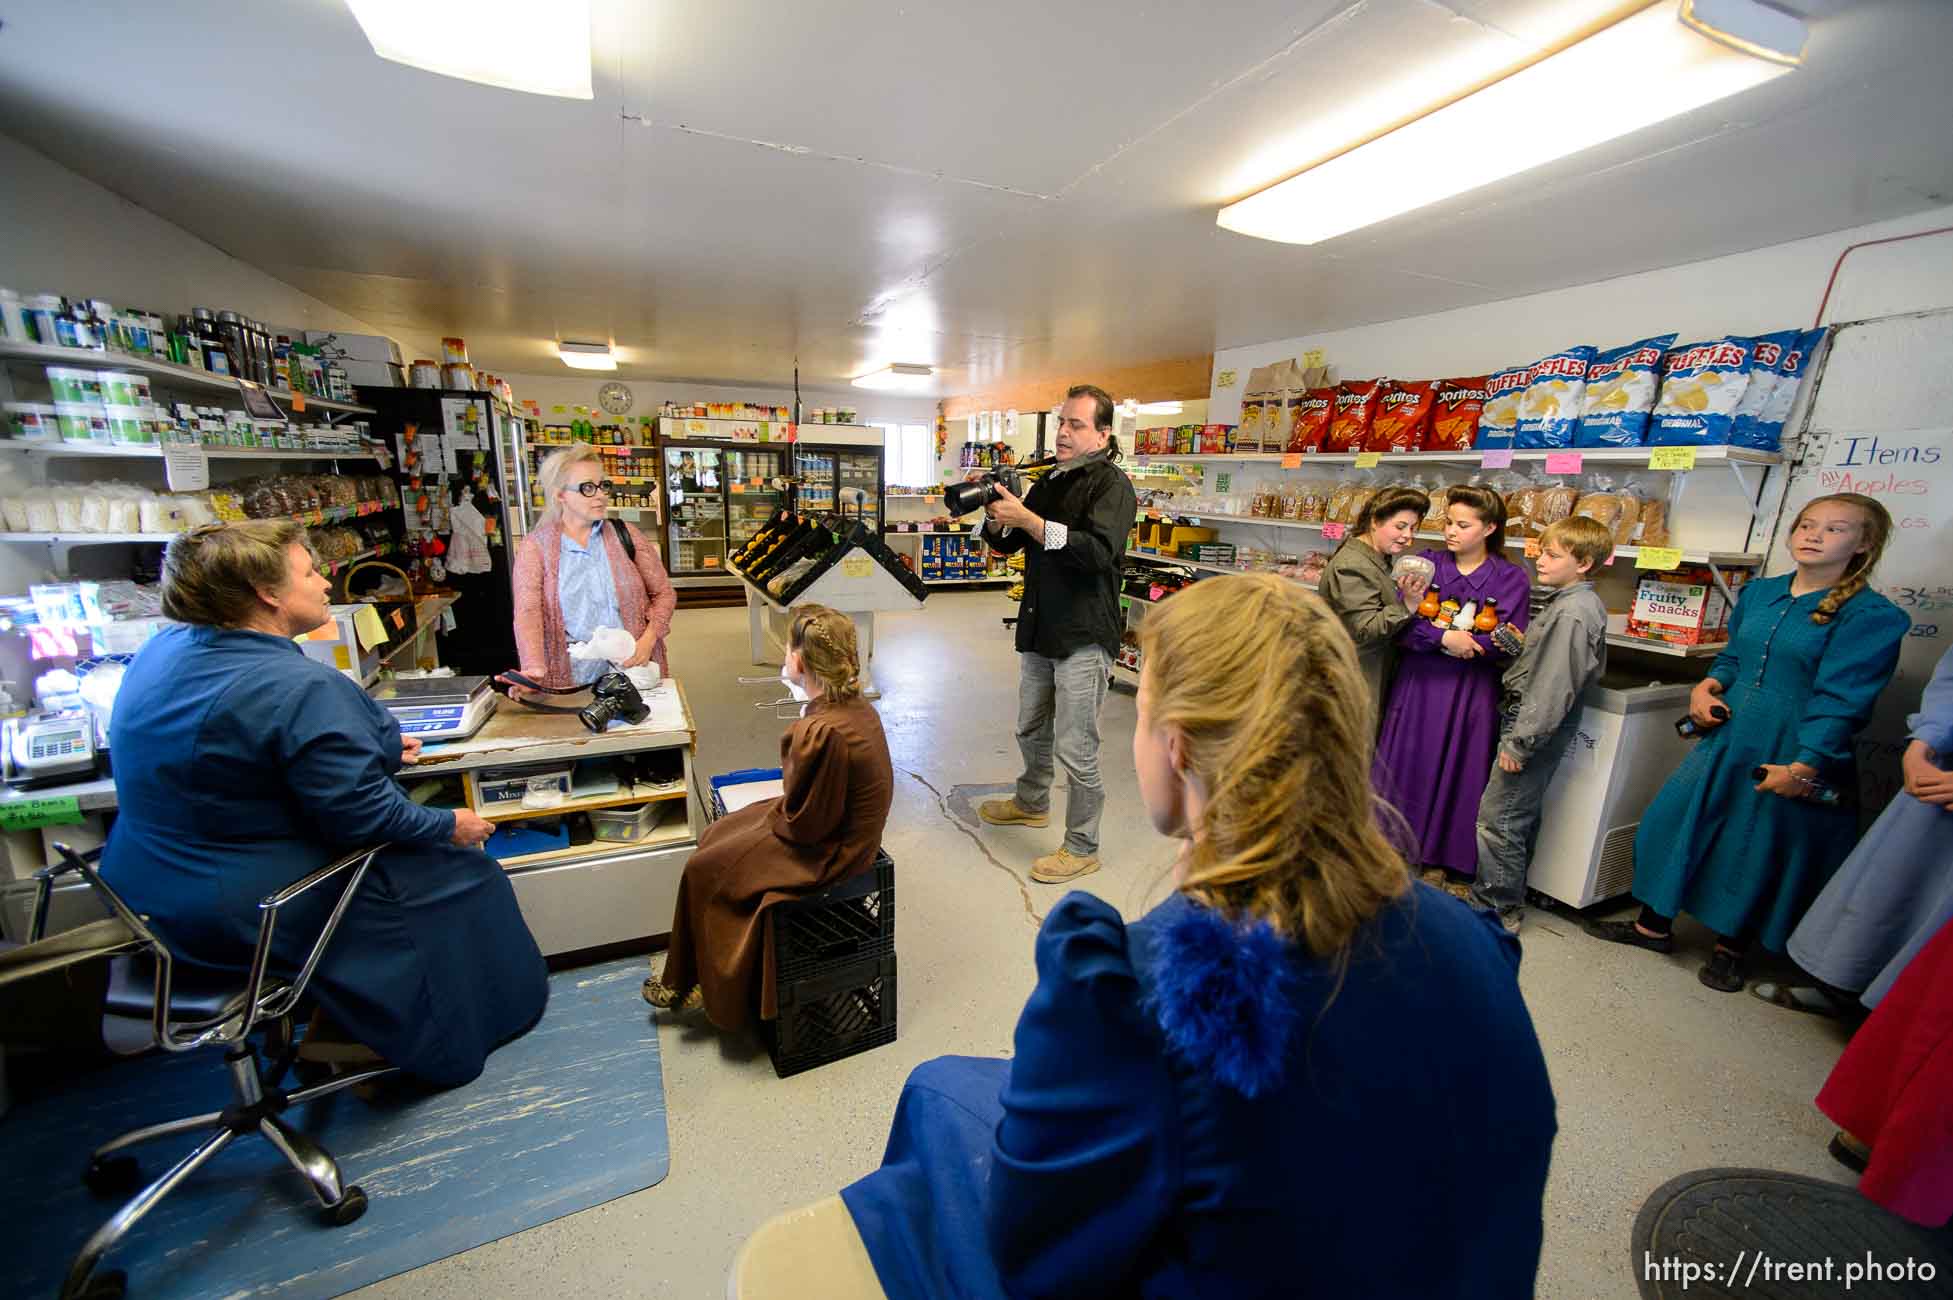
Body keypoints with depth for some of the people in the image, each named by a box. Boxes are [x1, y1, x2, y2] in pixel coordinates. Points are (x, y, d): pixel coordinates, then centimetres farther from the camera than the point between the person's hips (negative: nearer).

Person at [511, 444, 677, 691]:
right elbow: (528, 612, -8)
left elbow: (663, 593, 11)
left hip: (633, 670, 1)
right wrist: (535, 668, -25)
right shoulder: (535, 547, 4)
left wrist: (649, 639, -6)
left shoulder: (625, 534, 8)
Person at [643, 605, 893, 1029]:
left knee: (703, 871, 10)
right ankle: (692, 973, 34)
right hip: (845, 830, 9)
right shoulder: (858, 706, -5)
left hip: (822, 853, -9)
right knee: (714, 837, 20)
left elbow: (803, 823, -23)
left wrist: (771, 815, -5)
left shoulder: (821, 732, -34)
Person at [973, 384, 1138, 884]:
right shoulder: (1049, 480, 13)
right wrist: (996, 517, -7)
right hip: (1039, 628, 8)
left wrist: (1028, 520, -30)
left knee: (1076, 749, -2)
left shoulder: (1111, 485, -10)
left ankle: (1082, 848, 15)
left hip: (1083, 636, -8)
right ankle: (1031, 803, 45)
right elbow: (1008, 543, 15)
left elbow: (1100, 551, -27)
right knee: (1031, 730, 22)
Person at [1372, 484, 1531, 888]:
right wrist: (1445, 637, -20)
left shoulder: (1511, 578, 0)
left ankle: (1456, 866, 22)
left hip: (1473, 692, -1)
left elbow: (1507, 646, -7)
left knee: (1461, 774, 6)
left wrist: (1446, 636, -16)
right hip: (1419, 684, 1)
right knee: (1410, 766, 6)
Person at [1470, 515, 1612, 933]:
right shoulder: (1578, 603, 10)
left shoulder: (1571, 613, -21)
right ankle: (1509, 894, 33)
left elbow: (1553, 687, -24)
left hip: (1537, 723, -10)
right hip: (1540, 724, 10)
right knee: (1521, 814, 19)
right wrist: (1521, 645, 3)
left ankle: (1498, 908, 9)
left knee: (1497, 817, -4)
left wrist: (1519, 742, -21)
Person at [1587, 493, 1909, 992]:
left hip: (1794, 753, -5)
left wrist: (1803, 767, -22)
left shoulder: (1871, 615, -11)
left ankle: (1730, 948, 31)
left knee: (1762, 849, 9)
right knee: (1670, 819, 8)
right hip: (1727, 736, 5)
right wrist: (1706, 687, -3)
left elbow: (1841, 699, -17)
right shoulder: (1758, 592, 5)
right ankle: (1653, 925, 26)